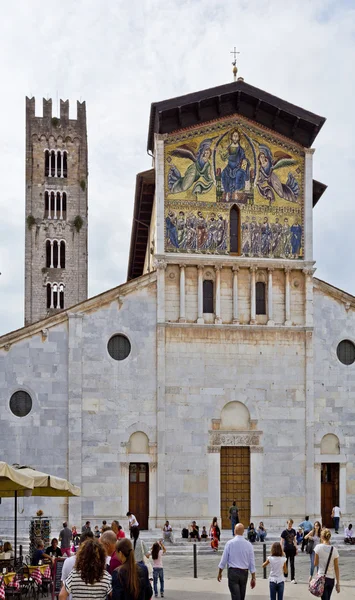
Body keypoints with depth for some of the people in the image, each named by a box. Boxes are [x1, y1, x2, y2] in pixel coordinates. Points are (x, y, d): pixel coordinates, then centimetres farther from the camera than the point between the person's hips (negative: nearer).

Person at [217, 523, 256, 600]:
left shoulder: (230, 543, -7)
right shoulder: (248, 544, -1)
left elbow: (224, 559, -3)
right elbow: (252, 562, 1)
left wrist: (219, 573, 10)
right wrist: (253, 578, 8)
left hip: (233, 572, -3)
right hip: (244, 573, 3)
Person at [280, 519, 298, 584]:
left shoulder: (293, 531, 4)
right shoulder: (284, 531, -9)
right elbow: (281, 542, -9)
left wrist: (296, 548, 13)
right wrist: (282, 551, -14)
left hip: (292, 549, 3)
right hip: (286, 549, -3)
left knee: (292, 564, 0)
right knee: (286, 563, 10)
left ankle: (293, 579, -1)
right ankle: (285, 576, 27)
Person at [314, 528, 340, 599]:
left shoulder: (318, 547, -9)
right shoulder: (334, 550, -2)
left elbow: (315, 564, -4)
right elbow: (336, 568, 0)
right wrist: (338, 583, 5)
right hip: (331, 579, 3)